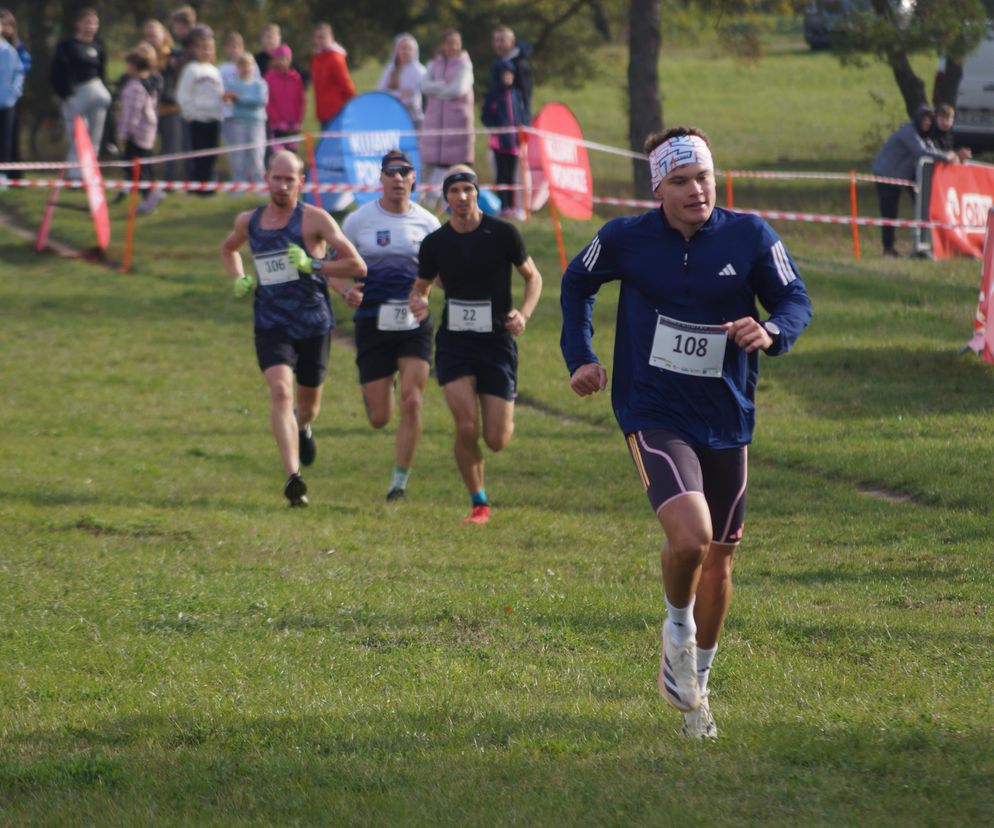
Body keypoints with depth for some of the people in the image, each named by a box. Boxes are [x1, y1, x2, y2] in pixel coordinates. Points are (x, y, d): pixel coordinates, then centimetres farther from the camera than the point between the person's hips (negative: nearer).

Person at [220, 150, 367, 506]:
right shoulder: (249, 221, 6)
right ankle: (293, 477, -29)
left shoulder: (314, 219, -7)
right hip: (271, 325, 1)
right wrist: (239, 280, 11)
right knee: (280, 391, -22)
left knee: (307, 405, 14)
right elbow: (228, 249, 30)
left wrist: (311, 266, -19)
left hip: (314, 324, -1)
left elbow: (357, 266, -9)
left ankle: (302, 426, 54)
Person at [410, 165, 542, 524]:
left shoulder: (503, 234, -6)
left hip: (497, 342, -1)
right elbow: (421, 286, 14)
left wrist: (523, 313, -10)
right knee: (466, 427, -16)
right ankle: (479, 503, 3)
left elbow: (533, 276, 7)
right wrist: (418, 302, -10)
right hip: (454, 343, 1)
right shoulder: (435, 243, -1)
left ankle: (509, 409, 37)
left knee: (496, 441, -2)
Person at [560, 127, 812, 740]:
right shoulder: (626, 239, -5)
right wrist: (581, 357, 9)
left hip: (727, 421, 3)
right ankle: (678, 627, 8)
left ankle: (695, 686, 32)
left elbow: (797, 299, 3)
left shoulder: (749, 236, -5)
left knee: (718, 558, 12)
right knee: (689, 537, -25)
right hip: (654, 418, -3)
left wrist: (772, 332, -19)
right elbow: (577, 282, 15)